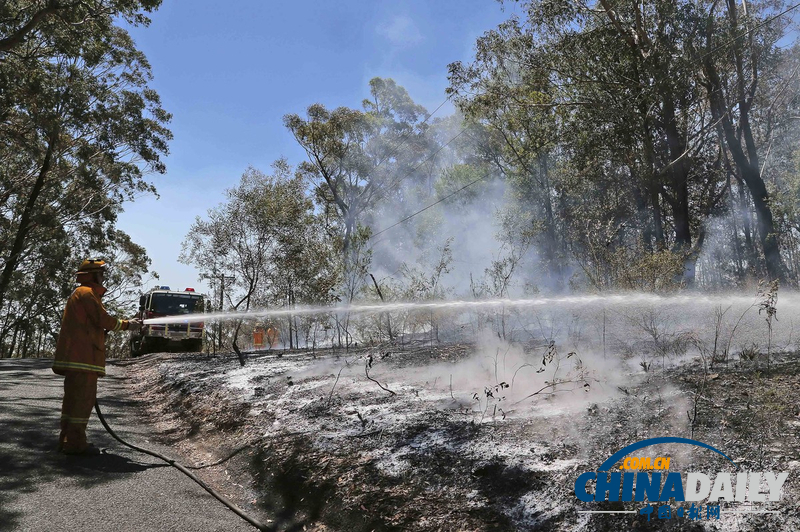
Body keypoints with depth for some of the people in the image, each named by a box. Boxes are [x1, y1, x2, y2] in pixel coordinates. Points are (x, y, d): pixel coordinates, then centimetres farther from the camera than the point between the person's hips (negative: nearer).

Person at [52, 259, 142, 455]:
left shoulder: (80, 293, 25)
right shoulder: (87, 293, -8)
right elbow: (103, 320, -14)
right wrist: (127, 325, -2)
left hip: (75, 355, 11)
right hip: (83, 355, -11)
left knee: (74, 398, 14)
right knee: (84, 398, -10)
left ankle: (67, 440, 19)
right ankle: (75, 443, -9)